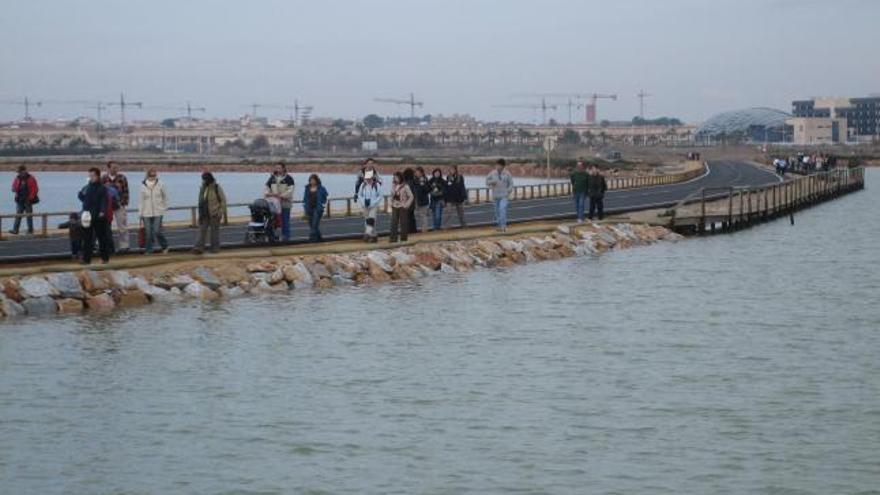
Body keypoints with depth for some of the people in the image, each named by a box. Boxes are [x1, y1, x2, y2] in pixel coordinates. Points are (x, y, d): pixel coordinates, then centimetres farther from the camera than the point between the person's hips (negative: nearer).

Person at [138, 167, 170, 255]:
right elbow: (141, 200, 3)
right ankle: (148, 250, 9)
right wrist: (140, 214, 2)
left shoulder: (160, 184, -1)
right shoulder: (143, 186, -1)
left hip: (158, 212, -1)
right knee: (148, 233, -1)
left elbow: (165, 197, 12)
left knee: (157, 231, -9)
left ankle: (165, 246, 12)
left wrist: (164, 207, 8)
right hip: (146, 213, 1)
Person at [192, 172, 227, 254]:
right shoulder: (203, 188, 9)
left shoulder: (217, 188, -8)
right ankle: (199, 248, -6)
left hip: (214, 213, -5)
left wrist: (221, 212, -12)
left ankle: (215, 248, 11)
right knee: (202, 230, -2)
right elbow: (201, 201, 14)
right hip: (204, 214, 5)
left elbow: (223, 200, -7)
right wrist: (200, 214, 11)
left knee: (214, 230, 2)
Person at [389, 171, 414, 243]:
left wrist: (406, 205, -9)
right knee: (394, 222, -2)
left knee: (403, 222, 1)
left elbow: (411, 196, -6)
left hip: (402, 207, -4)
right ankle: (393, 237, -2)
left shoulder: (405, 186, -9)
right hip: (395, 207, 4)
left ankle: (403, 237, 10)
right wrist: (392, 203, 9)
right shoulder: (393, 185, 6)